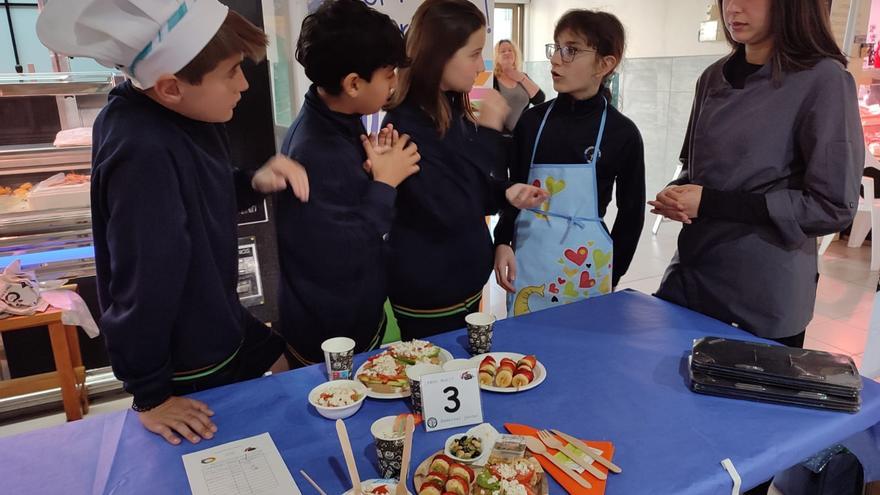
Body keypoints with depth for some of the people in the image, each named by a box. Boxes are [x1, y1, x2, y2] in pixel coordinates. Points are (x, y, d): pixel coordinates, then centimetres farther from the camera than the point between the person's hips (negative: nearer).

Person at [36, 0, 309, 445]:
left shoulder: (184, 113, -7)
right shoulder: (145, 152, -35)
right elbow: (143, 282, -30)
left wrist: (254, 181, -12)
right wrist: (150, 395, -18)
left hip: (220, 324, 8)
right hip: (191, 366, -8)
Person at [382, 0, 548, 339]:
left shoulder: (455, 112, 4)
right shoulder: (406, 125, -22)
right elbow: (452, 211, -28)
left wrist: (506, 193, -8)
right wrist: (488, 130, -22)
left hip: (465, 282, 8)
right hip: (429, 297, -8)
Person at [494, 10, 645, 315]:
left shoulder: (622, 133, -6)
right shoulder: (532, 121, 0)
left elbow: (631, 210, 2)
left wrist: (612, 273, 4)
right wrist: (502, 241, -4)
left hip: (585, 262, -2)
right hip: (528, 257, 2)